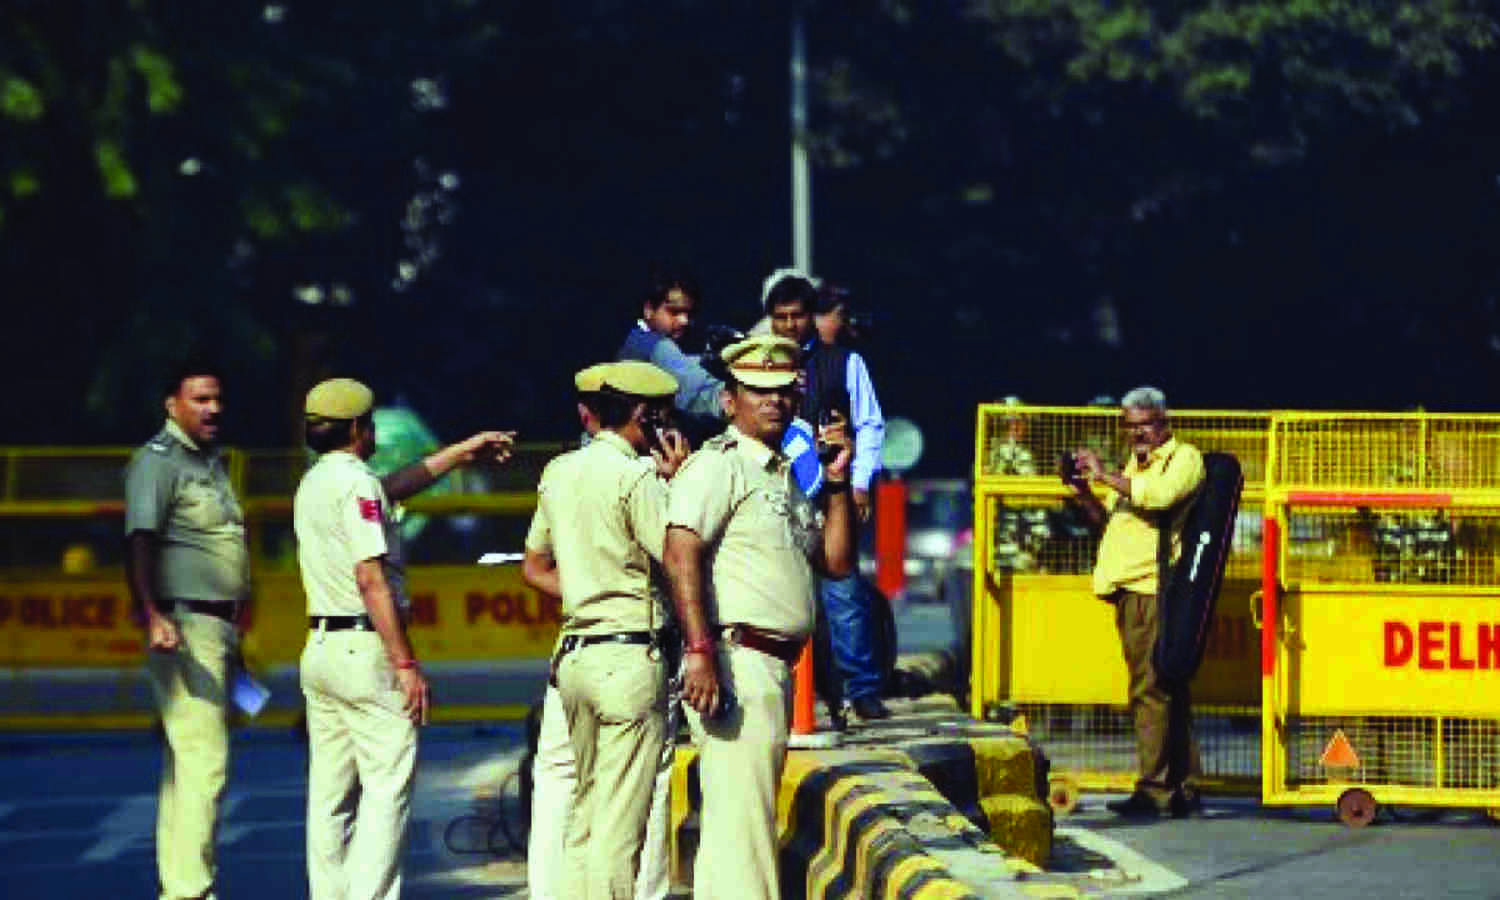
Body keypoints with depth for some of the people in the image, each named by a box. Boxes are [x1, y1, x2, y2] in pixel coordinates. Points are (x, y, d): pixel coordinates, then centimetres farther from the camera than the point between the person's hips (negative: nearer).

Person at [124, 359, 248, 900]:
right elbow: (139, 543, -22)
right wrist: (153, 617, -35)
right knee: (203, 759, -15)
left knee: (186, 761, 11)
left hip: (217, 627, 10)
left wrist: (235, 627, 26)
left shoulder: (212, 461, 19)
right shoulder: (158, 461, -10)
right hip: (185, 627, -10)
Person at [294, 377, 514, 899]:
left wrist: (461, 453, 41)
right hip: (365, 650, -9)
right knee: (388, 787, -9)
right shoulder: (356, 482, -11)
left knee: (331, 794, 9)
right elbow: (372, 579, -18)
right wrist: (406, 664, -18)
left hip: (319, 649, 9)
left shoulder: (313, 483, 17)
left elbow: (395, 486, 34)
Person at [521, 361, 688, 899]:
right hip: (631, 657, -8)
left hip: (574, 654, 8)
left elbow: (534, 566, 22)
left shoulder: (558, 473, 12)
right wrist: (676, 482, -4)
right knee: (621, 823, -6)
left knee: (586, 809, 15)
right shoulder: (636, 475, -11)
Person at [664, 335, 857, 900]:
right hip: (737, 658, -10)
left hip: (777, 667, 10)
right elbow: (681, 553, -18)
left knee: (741, 818, 13)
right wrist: (700, 651, -27)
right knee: (742, 815, -14)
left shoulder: (790, 477, 22)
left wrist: (837, 484, 10)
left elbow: (838, 563, 21)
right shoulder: (718, 465, -6)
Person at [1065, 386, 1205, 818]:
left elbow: (1161, 494, -22)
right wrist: (1083, 493, 11)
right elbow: (1110, 522, 27)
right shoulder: (1134, 466, 24)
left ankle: (1154, 790, -11)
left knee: (1151, 690, -11)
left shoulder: (1183, 458, -2)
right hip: (1129, 590, 9)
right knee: (1169, 691, 10)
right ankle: (1184, 787, 12)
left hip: (1154, 588, -9)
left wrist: (1105, 476, -17)